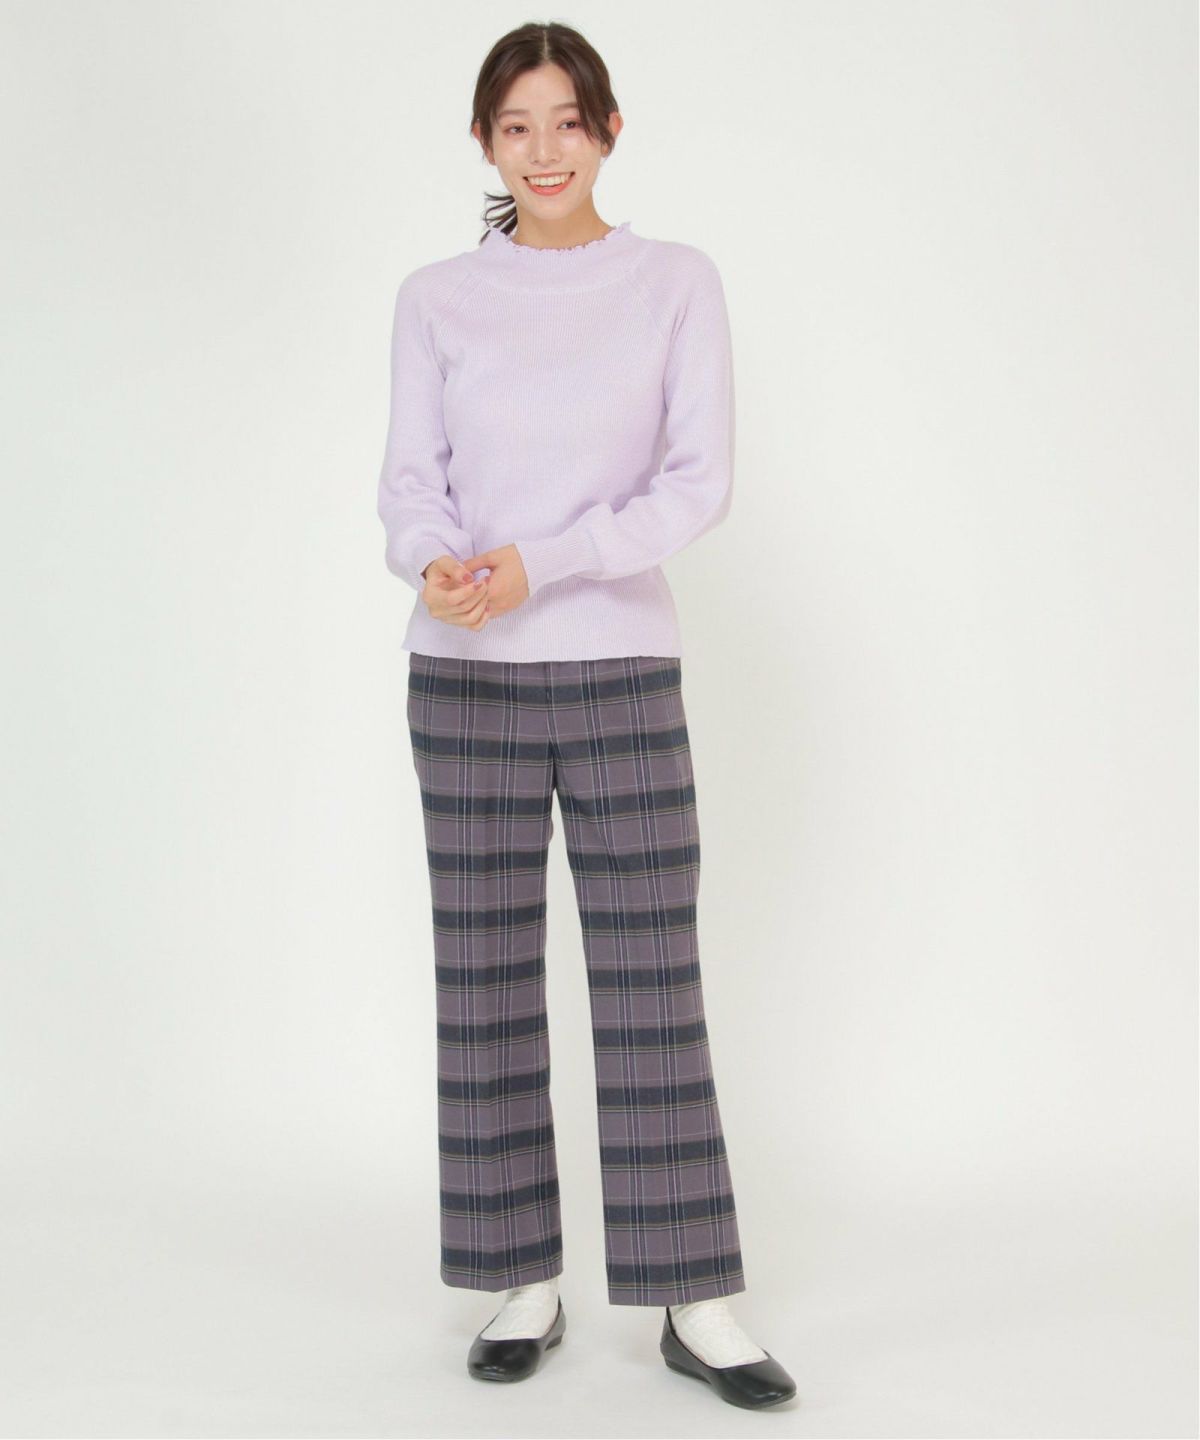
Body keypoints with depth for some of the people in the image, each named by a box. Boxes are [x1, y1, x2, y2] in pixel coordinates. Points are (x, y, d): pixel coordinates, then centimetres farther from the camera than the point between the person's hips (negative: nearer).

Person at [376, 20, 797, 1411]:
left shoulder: (678, 281, 4)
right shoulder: (436, 298, 8)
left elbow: (701, 479, -5)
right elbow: (409, 478, 4)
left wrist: (542, 563, -17)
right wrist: (435, 562, -19)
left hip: (623, 671, -1)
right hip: (465, 678, 2)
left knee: (653, 985, 0)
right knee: (486, 980, 5)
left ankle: (694, 1300, 9)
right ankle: (524, 1283, 17)